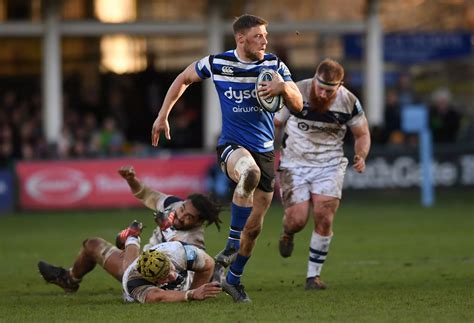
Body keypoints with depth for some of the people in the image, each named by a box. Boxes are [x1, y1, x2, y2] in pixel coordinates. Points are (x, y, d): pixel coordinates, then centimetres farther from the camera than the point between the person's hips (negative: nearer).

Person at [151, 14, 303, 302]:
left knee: (254, 226, 6)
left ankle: (234, 279, 27)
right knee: (250, 173, -41)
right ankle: (232, 245, -32)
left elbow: (298, 105, -2)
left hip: (265, 151, 3)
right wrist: (163, 116, 11)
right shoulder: (217, 63, -4)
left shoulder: (274, 65, -1)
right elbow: (183, 79, 14)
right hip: (232, 145, -3)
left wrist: (283, 87, -24)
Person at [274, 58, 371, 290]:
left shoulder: (349, 103, -10)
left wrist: (361, 156, -13)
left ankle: (313, 275, 2)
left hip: (329, 165, 1)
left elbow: (362, 134, 6)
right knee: (297, 220, -12)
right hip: (295, 164, -1)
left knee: (324, 219, -13)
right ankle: (287, 234, 28)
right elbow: (273, 124, -1)